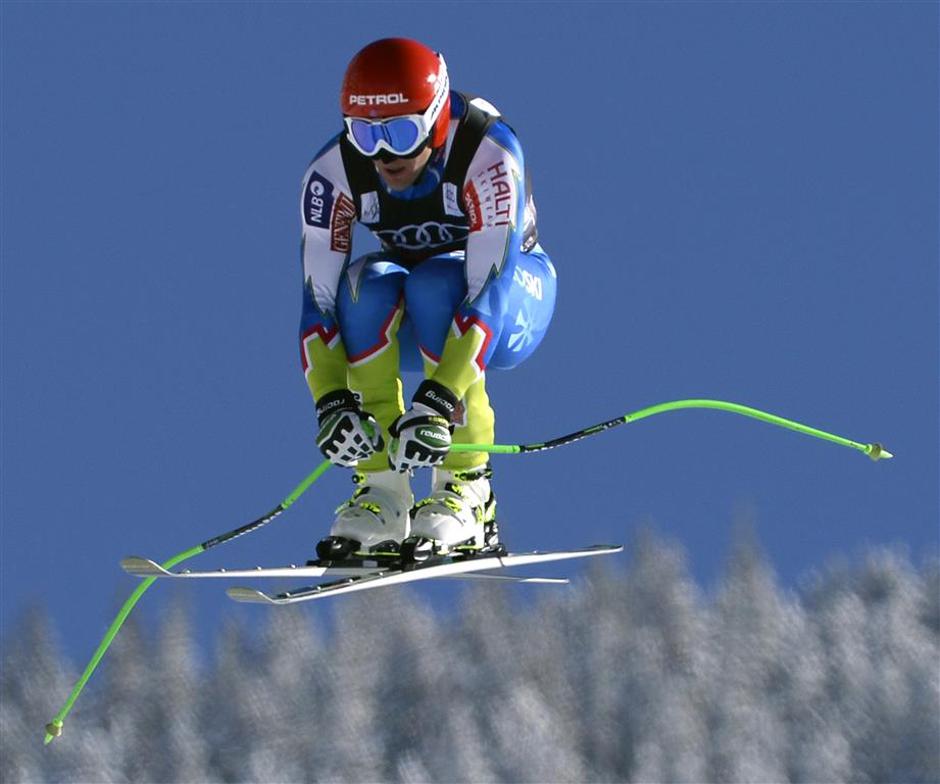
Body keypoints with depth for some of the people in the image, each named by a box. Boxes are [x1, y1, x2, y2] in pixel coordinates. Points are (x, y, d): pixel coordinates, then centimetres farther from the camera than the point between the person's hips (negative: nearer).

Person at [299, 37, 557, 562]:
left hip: (515, 291, -3)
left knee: (433, 284, -35)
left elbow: (488, 291, -38)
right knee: (368, 283, -31)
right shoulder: (334, 173, -21)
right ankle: (380, 491, -28)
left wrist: (439, 401, -48)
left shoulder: (487, 154, -31)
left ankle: (466, 487, -29)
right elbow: (318, 301, -23)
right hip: (405, 324, 3)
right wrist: (333, 402, -39)